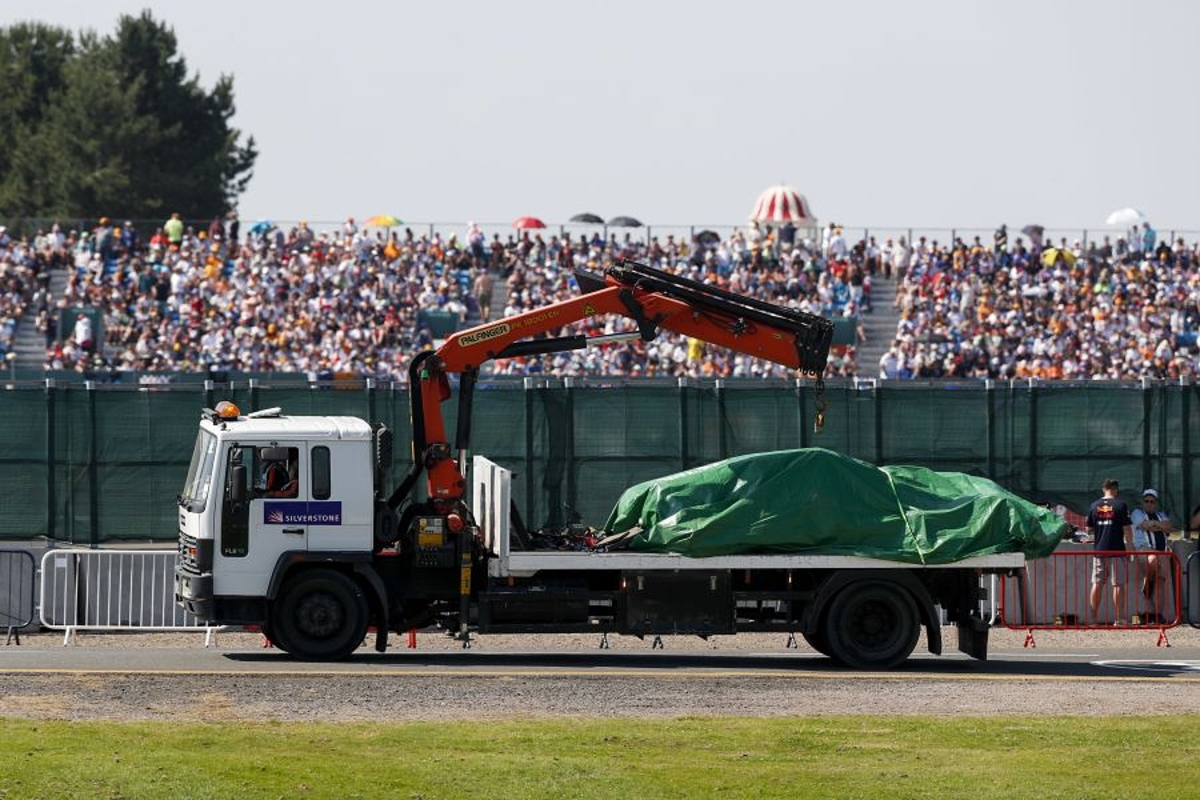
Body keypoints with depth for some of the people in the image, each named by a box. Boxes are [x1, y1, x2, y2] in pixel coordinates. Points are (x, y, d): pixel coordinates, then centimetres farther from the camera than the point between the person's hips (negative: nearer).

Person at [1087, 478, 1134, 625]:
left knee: (1097, 584, 8)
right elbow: (1127, 530, -8)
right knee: (1118, 584, 0)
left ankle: (1093, 618, 7)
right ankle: (1119, 619, -3)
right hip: (1117, 551, -4)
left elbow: (1089, 529, 11)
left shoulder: (1094, 506, 5)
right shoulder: (1120, 505, -6)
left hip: (1099, 550, 4)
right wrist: (1130, 547, -1)